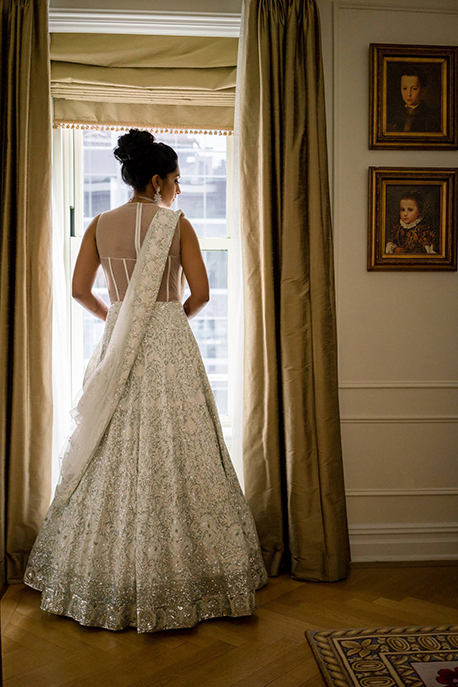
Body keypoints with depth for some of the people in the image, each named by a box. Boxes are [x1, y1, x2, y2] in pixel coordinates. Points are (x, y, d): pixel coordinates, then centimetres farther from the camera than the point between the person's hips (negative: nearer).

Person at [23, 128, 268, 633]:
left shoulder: (100, 225, 5)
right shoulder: (176, 224, -5)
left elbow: (79, 290, 4)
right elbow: (200, 294, -7)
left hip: (118, 345, 4)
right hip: (169, 346, -4)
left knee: (113, 456, 10)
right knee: (174, 455, 3)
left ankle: (109, 577, 20)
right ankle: (178, 568, 11)